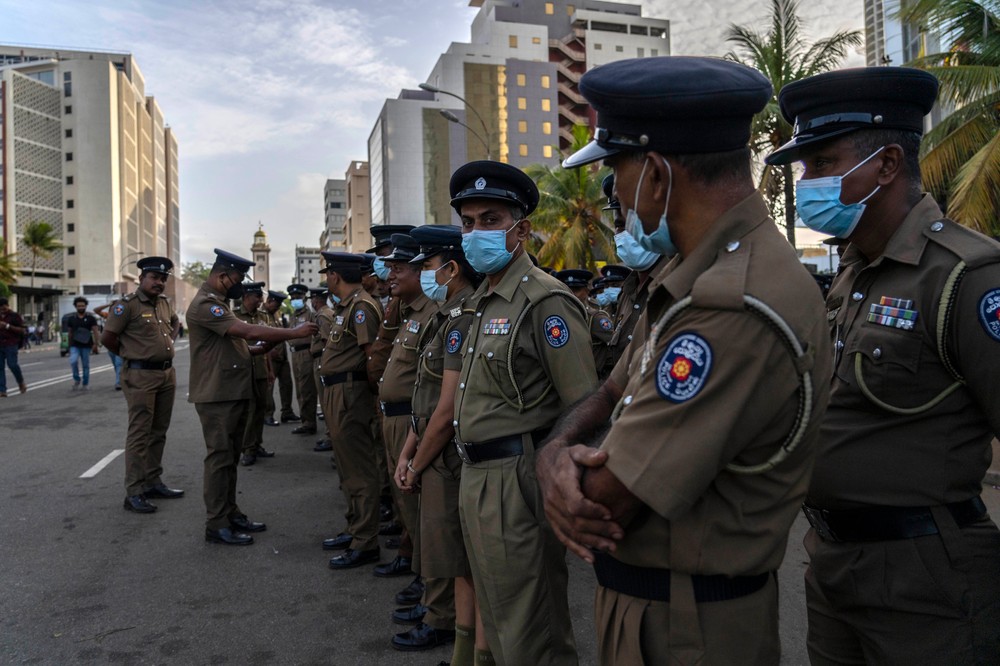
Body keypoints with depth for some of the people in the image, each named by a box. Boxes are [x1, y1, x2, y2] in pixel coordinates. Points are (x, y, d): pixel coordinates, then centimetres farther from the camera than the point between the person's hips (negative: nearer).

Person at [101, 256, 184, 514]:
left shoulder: (165, 303, 11)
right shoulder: (127, 304, -11)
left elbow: (175, 323, 31)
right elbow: (107, 337, -12)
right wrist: (130, 355, 0)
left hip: (167, 373, 8)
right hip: (141, 376, -7)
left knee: (159, 432, 14)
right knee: (139, 434, -5)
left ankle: (153, 481, 25)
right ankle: (134, 493, 1)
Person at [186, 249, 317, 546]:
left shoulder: (219, 303, 17)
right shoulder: (204, 304, -17)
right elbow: (249, 331, -26)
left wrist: (266, 346, 3)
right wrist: (294, 332, -22)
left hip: (235, 393, 10)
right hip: (217, 397, -10)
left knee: (231, 457, 15)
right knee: (220, 458, -3)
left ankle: (231, 513, 25)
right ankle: (216, 525, 6)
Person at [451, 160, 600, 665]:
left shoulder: (545, 301, -16)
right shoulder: (485, 302, 14)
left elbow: (583, 412, -19)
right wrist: (472, 472, 14)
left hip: (516, 481, -9)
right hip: (477, 477, 9)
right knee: (498, 618, 23)